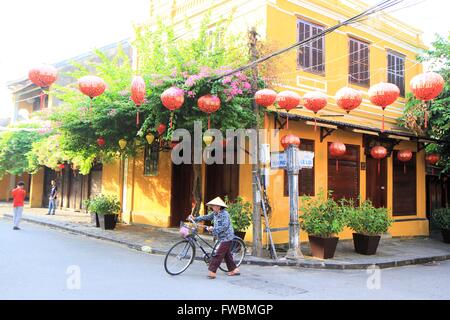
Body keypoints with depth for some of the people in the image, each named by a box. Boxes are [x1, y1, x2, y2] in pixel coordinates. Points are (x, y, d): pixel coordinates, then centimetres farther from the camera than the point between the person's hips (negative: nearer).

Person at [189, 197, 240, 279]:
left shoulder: (225, 214, -19)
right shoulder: (215, 213, 7)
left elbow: (224, 226, -27)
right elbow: (206, 217, 13)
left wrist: (213, 229, -28)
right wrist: (195, 219, 6)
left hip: (226, 237, -9)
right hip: (222, 238, 9)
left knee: (218, 255, -9)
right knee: (227, 254, 15)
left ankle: (212, 272, -6)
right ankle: (234, 270, 25)